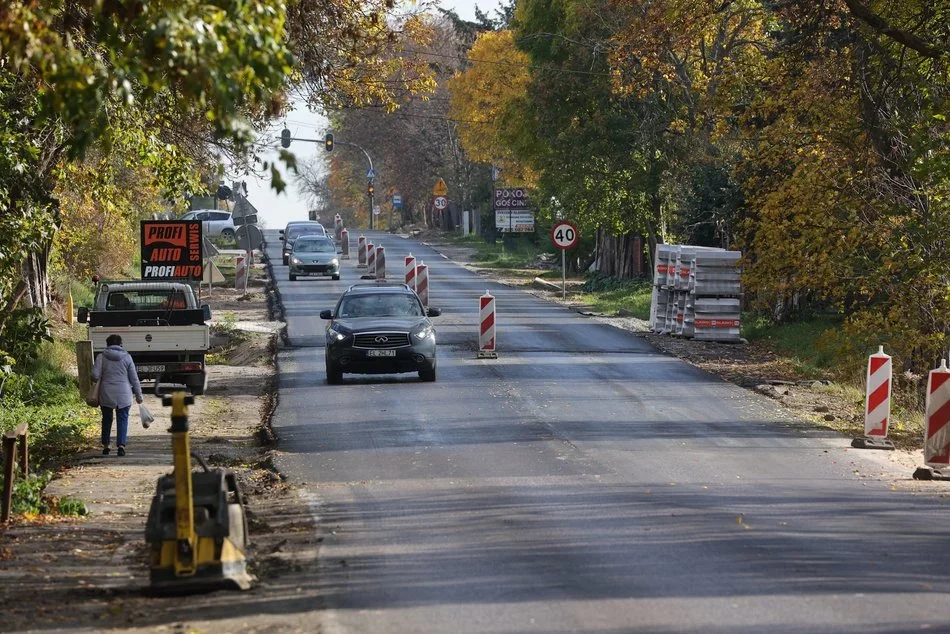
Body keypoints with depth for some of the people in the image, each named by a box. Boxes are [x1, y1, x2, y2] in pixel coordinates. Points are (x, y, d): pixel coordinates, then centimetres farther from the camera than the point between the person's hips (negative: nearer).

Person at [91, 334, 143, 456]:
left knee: (106, 420, 14)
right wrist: (138, 395, 9)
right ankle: (121, 445, -11)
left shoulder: (101, 357, -1)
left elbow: (95, 375, -9)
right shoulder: (127, 357, 0)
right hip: (123, 395, -1)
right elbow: (134, 378, 2)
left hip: (106, 394, 1)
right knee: (122, 420, 3)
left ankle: (105, 446, 18)